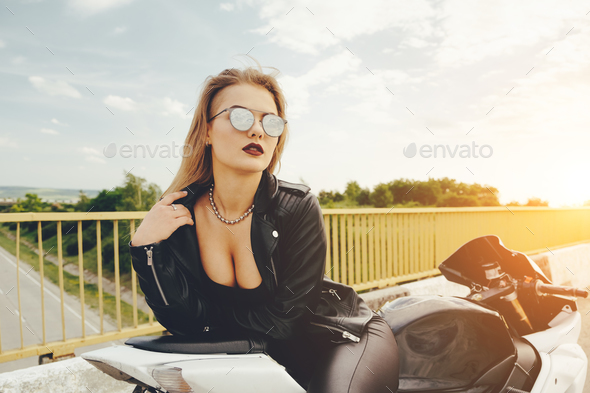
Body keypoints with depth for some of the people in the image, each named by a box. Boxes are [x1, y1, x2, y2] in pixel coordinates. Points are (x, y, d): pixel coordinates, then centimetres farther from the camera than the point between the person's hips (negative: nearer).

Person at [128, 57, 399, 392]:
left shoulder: (298, 207, -22)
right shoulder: (177, 214, -11)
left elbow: (283, 317, -17)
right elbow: (183, 320, -13)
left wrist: (210, 314, -12)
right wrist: (146, 245, -24)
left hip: (337, 336, -3)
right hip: (257, 350, 4)